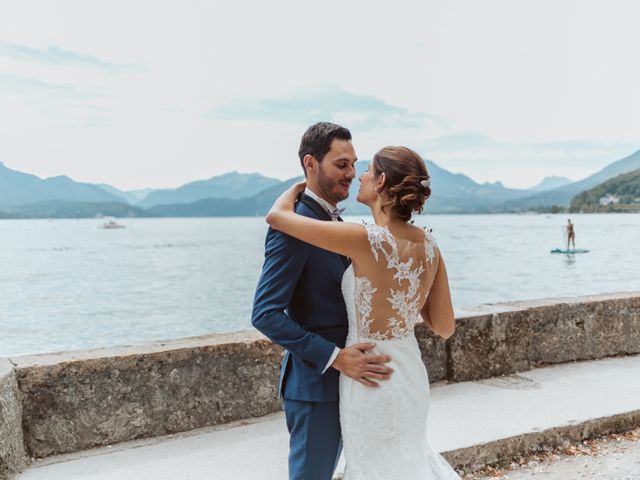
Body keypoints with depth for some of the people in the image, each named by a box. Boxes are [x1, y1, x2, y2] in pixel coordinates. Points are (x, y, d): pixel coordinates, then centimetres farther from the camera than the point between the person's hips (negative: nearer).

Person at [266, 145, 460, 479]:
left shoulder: (367, 240, -23)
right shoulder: (429, 246, -5)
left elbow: (276, 215, -15)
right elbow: (445, 327, 2)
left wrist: (298, 186, 5)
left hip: (371, 383, -6)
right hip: (412, 375, 7)